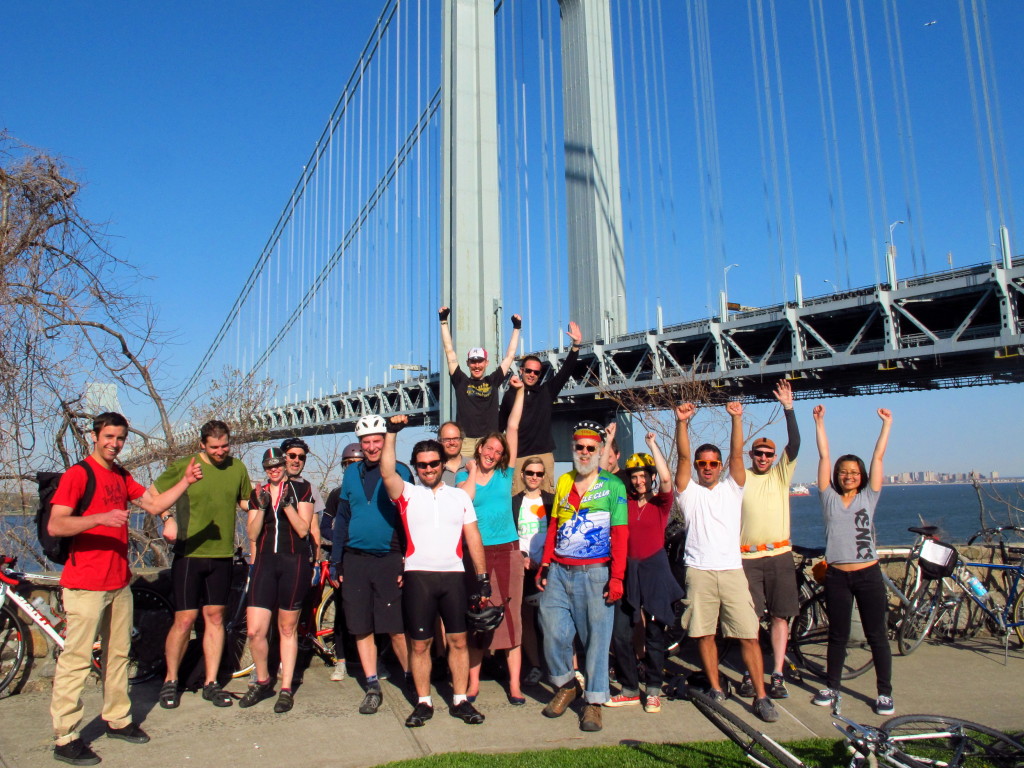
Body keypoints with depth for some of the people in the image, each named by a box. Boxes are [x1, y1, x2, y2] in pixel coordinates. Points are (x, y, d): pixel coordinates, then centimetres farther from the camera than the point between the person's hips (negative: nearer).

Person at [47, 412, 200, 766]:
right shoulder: (77, 474, -10)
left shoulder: (122, 476, 14)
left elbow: (155, 504, 13)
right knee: (76, 659, -3)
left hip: (119, 582, 8)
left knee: (118, 654, 14)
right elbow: (55, 525, -18)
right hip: (86, 584, -8)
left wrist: (185, 481, 0)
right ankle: (65, 739, 5)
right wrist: (102, 517, -32)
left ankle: (118, 719, 26)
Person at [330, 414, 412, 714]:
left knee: (397, 630, -4)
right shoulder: (352, 473, 11)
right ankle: (372, 687, 22)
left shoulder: (400, 472, -1)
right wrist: (336, 561, 10)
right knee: (361, 629, 9)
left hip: (389, 560, -4)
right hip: (354, 561, 4)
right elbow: (342, 517, 15)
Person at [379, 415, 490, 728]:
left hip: (453, 575, 1)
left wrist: (482, 578, 4)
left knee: (458, 640, 5)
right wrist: (391, 433, -18)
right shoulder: (407, 493, 5)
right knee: (420, 643, 5)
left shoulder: (460, 496, 11)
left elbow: (473, 537, 9)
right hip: (418, 576, -1)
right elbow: (386, 472, -14)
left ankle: (460, 701, 16)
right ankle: (423, 702, 18)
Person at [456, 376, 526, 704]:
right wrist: (473, 472, -6)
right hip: (476, 551, 0)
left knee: (510, 615, 1)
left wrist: (520, 392, 2)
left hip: (507, 550, 0)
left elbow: (513, 427, 3)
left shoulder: (505, 473, 6)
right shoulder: (464, 475, 6)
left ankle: (514, 684, 8)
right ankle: (473, 681, 16)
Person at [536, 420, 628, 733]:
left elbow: (620, 534, -4)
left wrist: (616, 576, -11)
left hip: (595, 573, -4)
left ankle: (594, 702, 14)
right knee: (553, 633, 4)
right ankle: (565, 686, 27)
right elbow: (553, 526, 15)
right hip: (558, 572, 4)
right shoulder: (563, 482, 13)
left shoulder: (613, 485, 0)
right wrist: (544, 565, 9)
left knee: (596, 637, 1)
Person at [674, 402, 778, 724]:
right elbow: (682, 457, -4)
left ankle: (761, 697, 6)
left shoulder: (731, 488, 13)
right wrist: (682, 423, -16)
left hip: (732, 570, 1)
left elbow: (737, 454, 0)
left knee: (749, 635, -2)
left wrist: (737, 419, -12)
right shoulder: (689, 492, 9)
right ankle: (716, 690, 19)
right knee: (704, 634, 5)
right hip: (699, 571, 0)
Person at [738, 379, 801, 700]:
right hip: (747, 556, -1)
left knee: (780, 616, 4)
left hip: (779, 554, 2)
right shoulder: (740, 479, 5)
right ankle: (749, 673, 9)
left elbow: (794, 444, -6)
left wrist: (788, 409, -15)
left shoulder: (781, 475, 7)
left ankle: (777, 675, 10)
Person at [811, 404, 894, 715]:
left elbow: (878, 458, 4)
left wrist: (887, 424, 4)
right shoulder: (829, 498, 5)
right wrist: (819, 422, 5)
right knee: (837, 635, 10)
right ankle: (832, 686, 22)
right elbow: (824, 456, 4)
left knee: (877, 635, 4)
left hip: (868, 575, 0)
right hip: (837, 576, 0)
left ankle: (884, 692, 15)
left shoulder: (868, 498, 5)